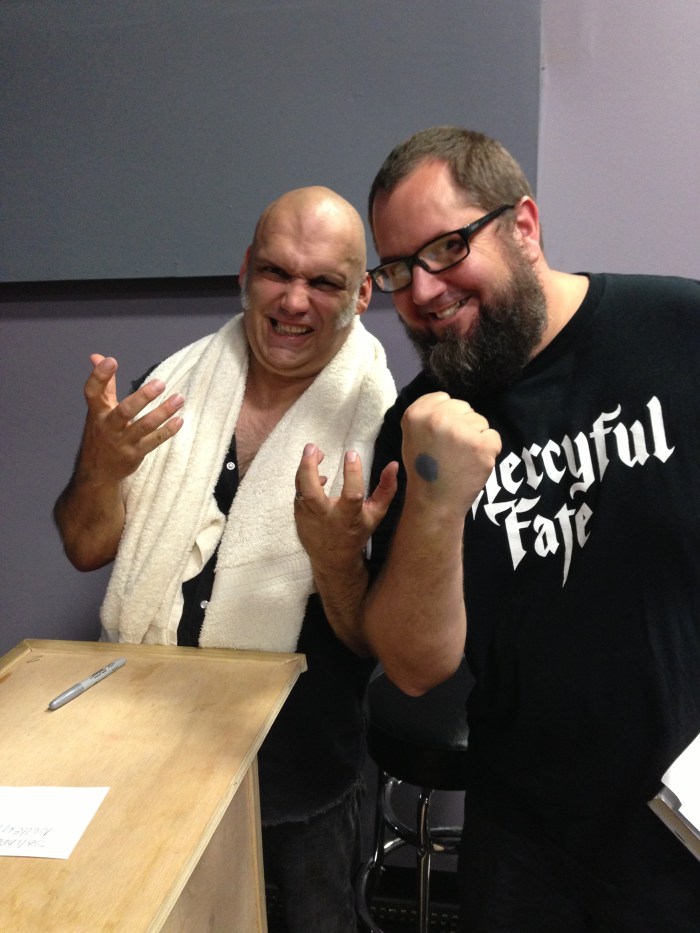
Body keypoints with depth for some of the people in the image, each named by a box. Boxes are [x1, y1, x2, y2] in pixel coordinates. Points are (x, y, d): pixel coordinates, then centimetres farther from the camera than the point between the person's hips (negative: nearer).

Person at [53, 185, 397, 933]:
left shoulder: (380, 421, -15)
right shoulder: (180, 380, -3)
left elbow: (374, 641, -14)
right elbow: (86, 549, 1)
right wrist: (101, 462, -20)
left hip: (297, 767, -3)